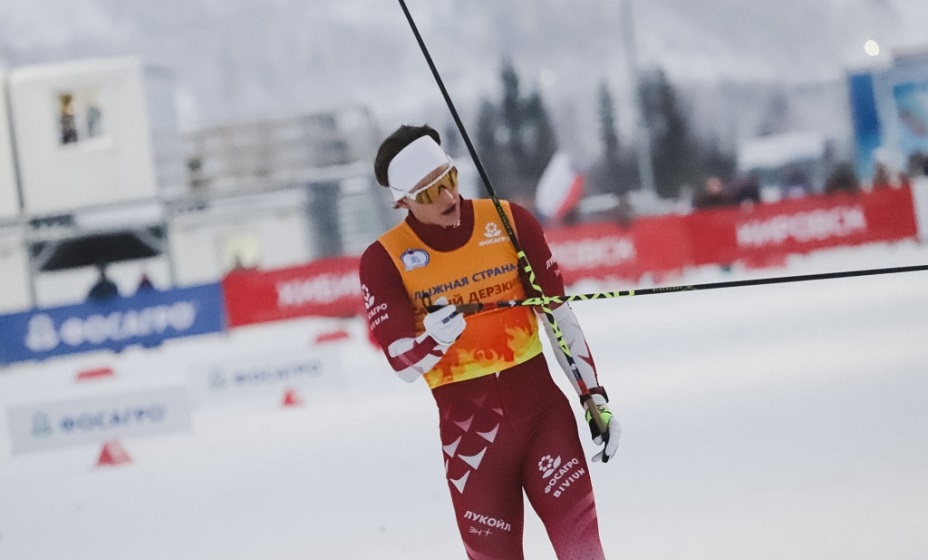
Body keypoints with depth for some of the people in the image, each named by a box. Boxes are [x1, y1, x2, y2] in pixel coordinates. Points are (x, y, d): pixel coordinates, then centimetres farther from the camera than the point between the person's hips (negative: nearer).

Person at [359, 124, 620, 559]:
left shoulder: (509, 221, -1)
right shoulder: (385, 259, -7)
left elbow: (558, 314, 7)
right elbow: (404, 364, -8)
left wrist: (594, 395, 7)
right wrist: (434, 340, -30)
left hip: (541, 404, 1)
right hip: (468, 425, -1)